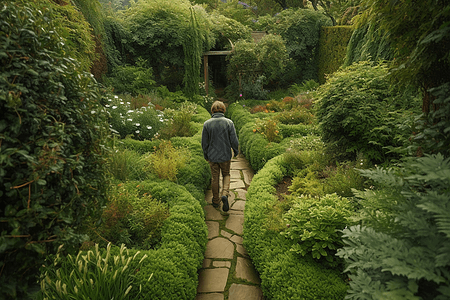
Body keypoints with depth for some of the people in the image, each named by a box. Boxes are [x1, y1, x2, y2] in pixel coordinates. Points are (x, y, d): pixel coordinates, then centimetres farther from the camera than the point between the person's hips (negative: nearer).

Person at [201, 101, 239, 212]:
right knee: (226, 175, 19)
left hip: (212, 156, 1)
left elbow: (204, 142, -2)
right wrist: (236, 151, 10)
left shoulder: (207, 124, -7)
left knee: (215, 178, 14)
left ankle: (216, 201, 26)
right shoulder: (229, 123, -11)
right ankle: (225, 194, -4)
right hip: (226, 155, -1)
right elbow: (234, 140, -9)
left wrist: (205, 155, 13)